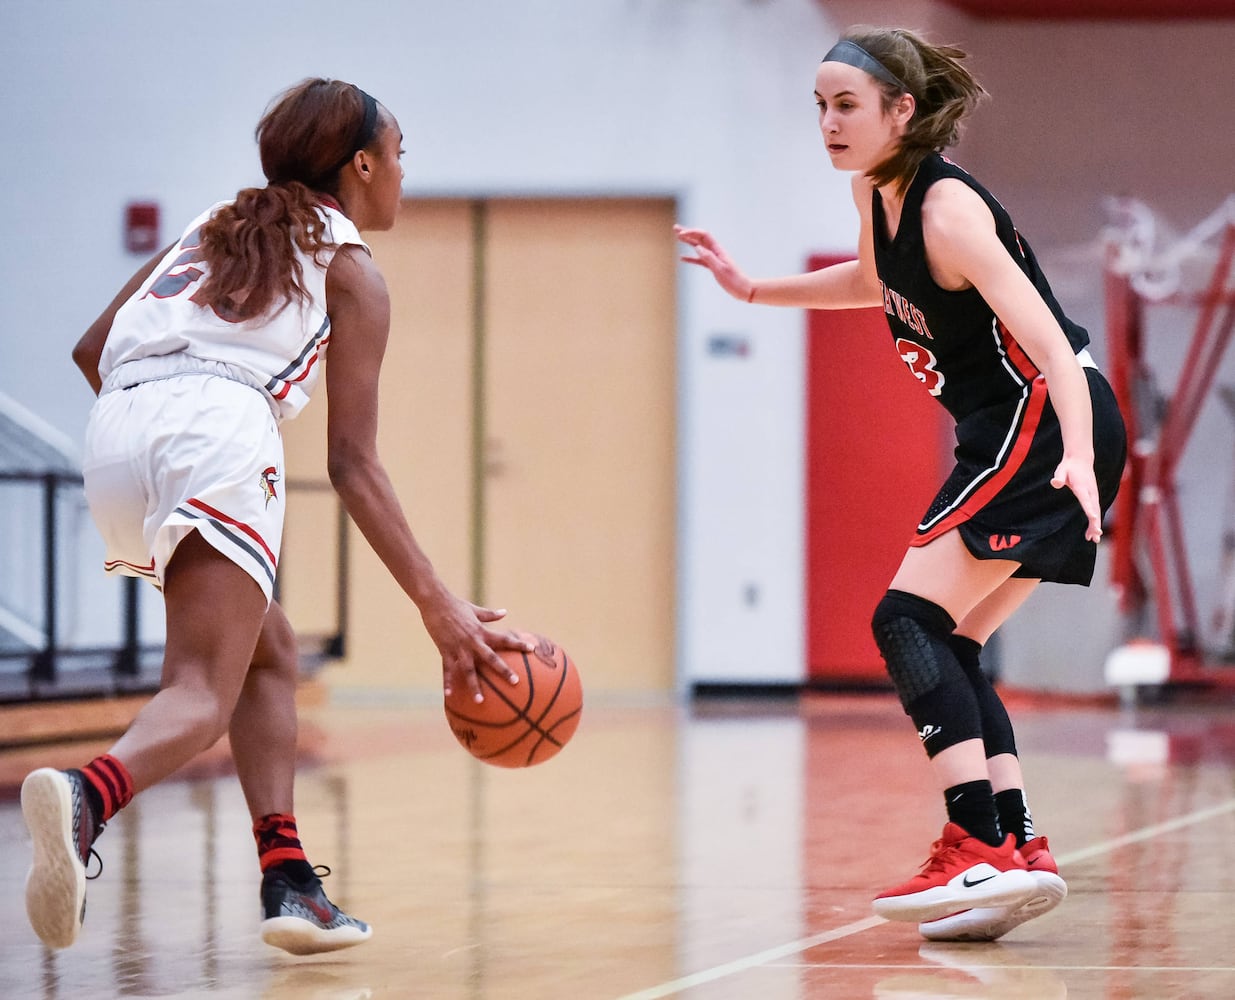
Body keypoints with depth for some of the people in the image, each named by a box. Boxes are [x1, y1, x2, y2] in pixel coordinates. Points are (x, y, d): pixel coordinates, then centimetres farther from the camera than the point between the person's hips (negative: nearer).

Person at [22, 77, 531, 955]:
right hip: (219, 429, -6)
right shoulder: (351, 272, 16)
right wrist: (438, 604, 7)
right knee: (204, 691, -13)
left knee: (269, 651, 22)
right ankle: (86, 797, -45)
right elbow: (353, 463, 8)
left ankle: (289, 881, 10)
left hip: (117, 427, 6)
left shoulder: (216, 225, 33)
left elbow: (92, 350, 29)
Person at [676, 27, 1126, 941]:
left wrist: (1074, 454, -40)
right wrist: (751, 288, 26)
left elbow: (1048, 340, -27)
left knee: (908, 620, -16)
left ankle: (981, 848, -22)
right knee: (946, 647, 8)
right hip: (1017, 439, 10)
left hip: (1050, 427, -10)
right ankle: (1021, 854, 5)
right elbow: (875, 283, 32)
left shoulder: (948, 211, -19)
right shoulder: (876, 190, 8)